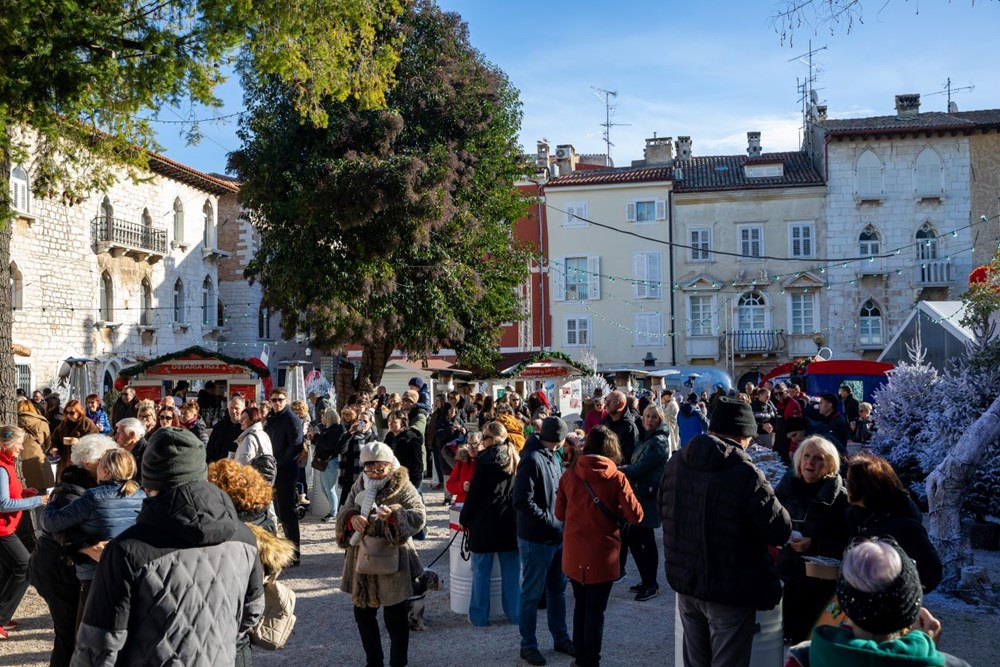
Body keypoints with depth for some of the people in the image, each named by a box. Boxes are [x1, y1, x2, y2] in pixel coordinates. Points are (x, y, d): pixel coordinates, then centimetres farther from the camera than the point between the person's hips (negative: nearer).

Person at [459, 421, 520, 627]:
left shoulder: (485, 458, -11)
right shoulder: (516, 458, 5)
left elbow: (475, 492, -10)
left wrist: (464, 518, -2)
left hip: (485, 521, -5)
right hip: (511, 521, 5)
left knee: (481, 571, 5)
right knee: (511, 570, 12)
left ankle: (479, 616, 10)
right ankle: (514, 613, 16)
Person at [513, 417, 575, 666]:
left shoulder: (552, 457, 7)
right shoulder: (532, 460, -20)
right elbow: (523, 502, -24)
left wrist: (562, 521, 4)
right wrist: (550, 522, -20)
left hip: (557, 536, 8)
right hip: (536, 539, -8)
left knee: (557, 590, 19)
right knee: (532, 594, 5)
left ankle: (561, 638, 33)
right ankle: (528, 645, 19)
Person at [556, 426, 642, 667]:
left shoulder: (569, 475, -3)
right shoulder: (616, 478, -12)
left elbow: (559, 513, 6)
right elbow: (635, 516, -12)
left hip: (573, 554, 4)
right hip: (602, 555, -3)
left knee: (581, 606, 20)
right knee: (595, 611, 8)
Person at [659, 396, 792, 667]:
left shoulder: (675, 463, 0)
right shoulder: (745, 474, -23)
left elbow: (664, 511, 15)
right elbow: (780, 532, -16)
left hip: (684, 581, 7)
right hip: (730, 589, -6)